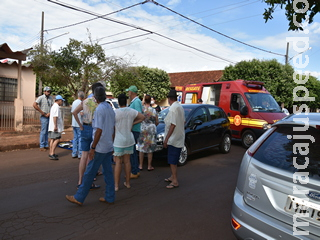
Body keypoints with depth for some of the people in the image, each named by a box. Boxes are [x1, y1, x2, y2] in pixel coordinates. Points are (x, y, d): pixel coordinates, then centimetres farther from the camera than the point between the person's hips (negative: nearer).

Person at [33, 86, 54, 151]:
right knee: (43, 132, -2)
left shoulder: (51, 98, 8)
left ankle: (46, 145, 19)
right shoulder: (41, 98, -8)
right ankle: (42, 147, 6)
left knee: (47, 132, 11)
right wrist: (43, 113, -16)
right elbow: (34, 105, -20)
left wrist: (49, 113, -14)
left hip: (50, 117, 6)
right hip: (44, 117, -5)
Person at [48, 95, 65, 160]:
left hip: (52, 127, 11)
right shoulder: (56, 107, -13)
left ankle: (51, 153, 20)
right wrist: (55, 126, -25)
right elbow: (55, 117, -22)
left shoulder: (53, 106, 20)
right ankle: (52, 154, -13)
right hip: (55, 127, -11)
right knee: (57, 139, -11)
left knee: (52, 139, 13)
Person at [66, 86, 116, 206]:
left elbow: (99, 130, -20)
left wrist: (92, 147, -16)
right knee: (108, 172, 12)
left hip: (100, 147, -8)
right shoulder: (110, 109, 9)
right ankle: (109, 197, 20)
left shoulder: (99, 109, -15)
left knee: (90, 173, 1)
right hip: (108, 147, 8)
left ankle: (79, 198, 13)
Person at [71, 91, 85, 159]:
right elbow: (82, 113, -22)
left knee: (75, 138, 13)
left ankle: (74, 153, 17)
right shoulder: (81, 103, -14)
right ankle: (80, 154, 2)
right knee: (80, 138, -1)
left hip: (74, 123, 8)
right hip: (79, 124, -8)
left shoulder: (74, 102, 12)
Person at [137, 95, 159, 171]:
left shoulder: (141, 109, -7)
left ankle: (140, 165, 18)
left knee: (141, 148, 11)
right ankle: (149, 166, 15)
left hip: (142, 130, 1)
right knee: (150, 149, 8)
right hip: (151, 130, -1)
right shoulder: (153, 110, -6)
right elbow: (157, 122, 3)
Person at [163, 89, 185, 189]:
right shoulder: (180, 106, 12)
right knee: (174, 160, 19)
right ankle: (173, 177, 30)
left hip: (173, 139, -10)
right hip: (179, 138, 10)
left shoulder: (173, 108, -18)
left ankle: (175, 181, 1)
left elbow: (173, 125, -23)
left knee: (172, 161, -4)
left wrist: (166, 139, -19)